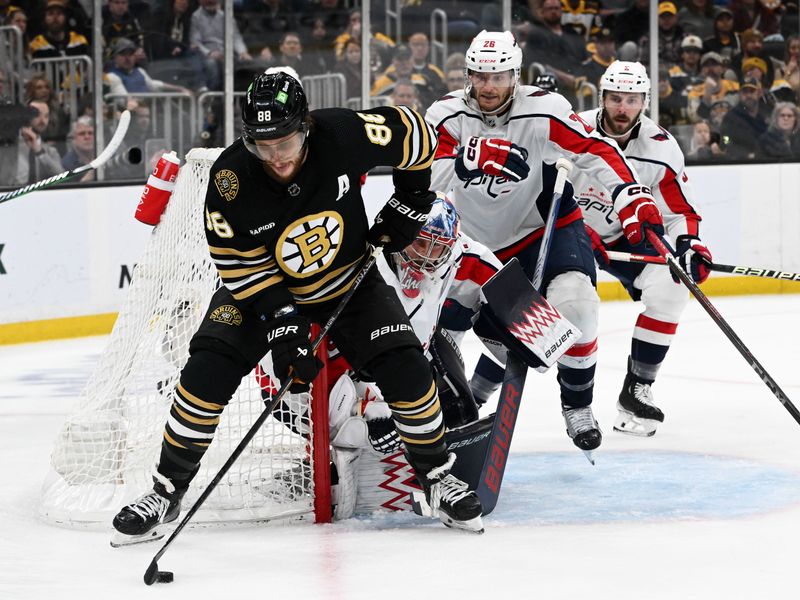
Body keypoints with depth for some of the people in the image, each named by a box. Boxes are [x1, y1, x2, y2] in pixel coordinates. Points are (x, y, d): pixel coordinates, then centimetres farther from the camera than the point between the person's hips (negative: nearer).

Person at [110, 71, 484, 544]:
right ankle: (168, 491, -2)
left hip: (348, 281, 1)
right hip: (262, 285, -1)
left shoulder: (343, 136, -29)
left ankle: (437, 474, 9)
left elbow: (415, 133, -9)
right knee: (209, 368, -18)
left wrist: (410, 202, -4)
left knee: (404, 365, -14)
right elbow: (242, 267, -19)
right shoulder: (230, 180, -29)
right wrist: (283, 325, -26)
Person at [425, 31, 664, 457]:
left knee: (574, 305, -24)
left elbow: (597, 151, -20)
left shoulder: (543, 111, -19)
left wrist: (633, 198, -33)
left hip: (546, 226, -3)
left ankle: (577, 405, -5)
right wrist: (468, 158, -42)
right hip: (475, 241, 3)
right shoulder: (447, 115, -12)